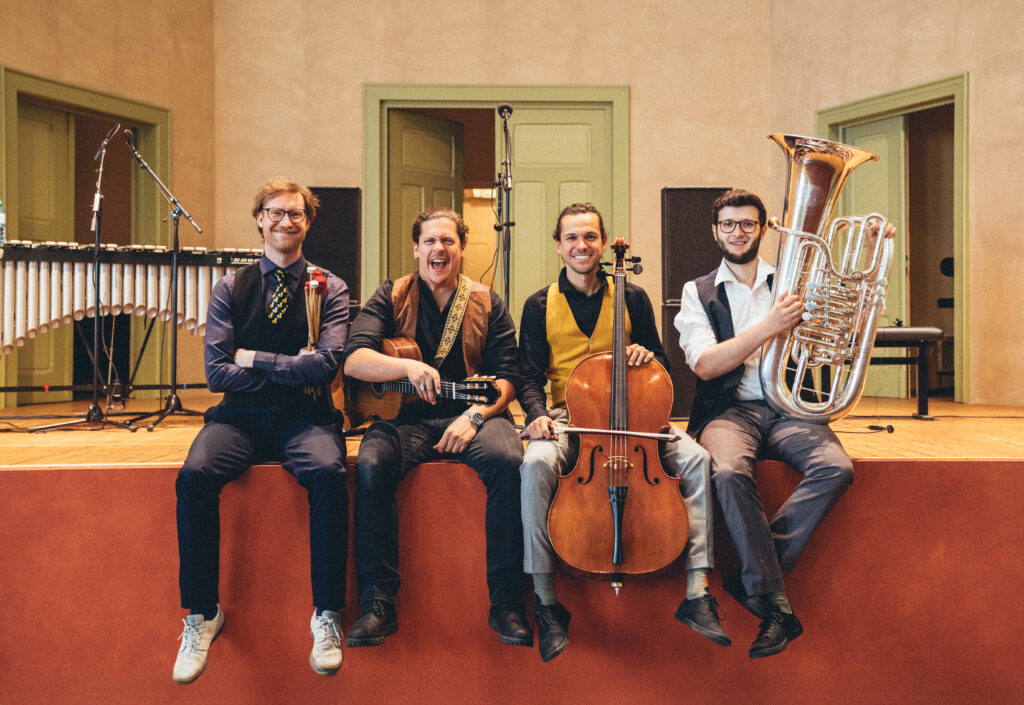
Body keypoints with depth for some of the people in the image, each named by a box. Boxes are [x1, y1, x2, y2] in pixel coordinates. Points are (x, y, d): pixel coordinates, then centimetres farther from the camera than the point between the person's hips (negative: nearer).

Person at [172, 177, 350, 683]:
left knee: (329, 473, -33)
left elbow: (327, 363, -8)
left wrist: (255, 360, -5)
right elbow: (216, 372, 0)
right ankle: (202, 615, -9)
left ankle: (326, 615, -18)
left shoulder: (329, 289, 7)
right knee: (195, 476, -27)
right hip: (240, 416, 2)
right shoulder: (230, 289, 11)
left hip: (305, 417, -1)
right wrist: (293, 368, -6)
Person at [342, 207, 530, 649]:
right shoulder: (392, 296, 11)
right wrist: (408, 366, -23)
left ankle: (506, 602, -18)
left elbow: (506, 378, 4)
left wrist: (475, 415, -15)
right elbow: (352, 360, -5)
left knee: (508, 459, -31)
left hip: (471, 415, 0)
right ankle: (378, 603, -18)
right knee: (371, 464, -31)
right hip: (406, 417, 0)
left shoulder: (487, 304, 13)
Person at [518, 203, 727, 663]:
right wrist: (537, 414, -16)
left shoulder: (633, 297, 8)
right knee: (536, 464, -35)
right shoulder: (540, 306, 5)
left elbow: (660, 362, 15)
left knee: (695, 458, -25)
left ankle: (697, 595, -17)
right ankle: (546, 603, -21)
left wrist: (647, 356, -9)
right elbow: (529, 377, 5)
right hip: (567, 417, -1)